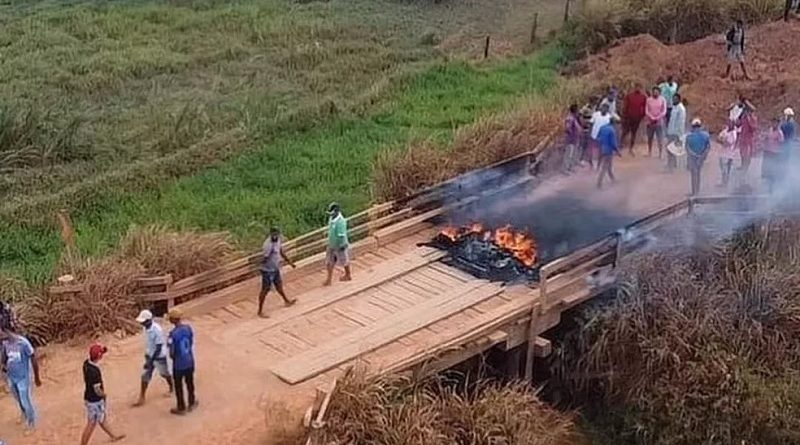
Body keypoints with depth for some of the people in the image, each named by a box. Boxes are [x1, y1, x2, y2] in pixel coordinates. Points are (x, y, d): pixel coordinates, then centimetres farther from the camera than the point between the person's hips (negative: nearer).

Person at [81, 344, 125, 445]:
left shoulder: (86, 363, -7)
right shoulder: (94, 371, -34)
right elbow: (97, 390, -28)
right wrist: (103, 394, -5)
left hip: (89, 397, 9)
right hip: (94, 400, -9)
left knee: (102, 418, 26)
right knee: (92, 424, 8)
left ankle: (113, 436, 46)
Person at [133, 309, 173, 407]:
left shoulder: (157, 330, -30)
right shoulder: (145, 328, -7)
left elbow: (159, 347, -27)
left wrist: (151, 360, -27)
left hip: (159, 356, -6)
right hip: (150, 356, 6)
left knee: (164, 374, 16)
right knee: (145, 376, 4)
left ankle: (172, 389, 43)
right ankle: (141, 398, 10)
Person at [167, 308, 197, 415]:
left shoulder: (173, 334, -26)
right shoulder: (188, 328, -7)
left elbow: (171, 353, -20)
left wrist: (173, 357, 1)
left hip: (179, 364, -6)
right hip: (189, 361, 6)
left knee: (178, 386, 13)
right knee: (189, 383, 23)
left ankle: (181, 408, 25)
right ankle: (191, 403, 38)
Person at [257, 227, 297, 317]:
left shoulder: (278, 240, -4)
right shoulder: (268, 244, -31)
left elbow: (281, 251, 14)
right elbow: (263, 260, -30)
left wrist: (289, 262, 19)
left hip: (276, 269, 8)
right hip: (268, 270, -8)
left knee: (279, 285, 29)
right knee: (265, 290, 3)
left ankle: (286, 301, 51)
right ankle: (260, 311, 15)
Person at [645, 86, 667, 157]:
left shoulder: (662, 100, -3)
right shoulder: (649, 100, 1)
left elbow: (664, 112, -5)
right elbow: (646, 111, -1)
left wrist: (657, 118, -14)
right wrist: (652, 118, -14)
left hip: (659, 122, -2)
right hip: (650, 122, 2)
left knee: (660, 139, -5)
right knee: (650, 138, 11)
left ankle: (660, 154, 0)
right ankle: (649, 152, 24)